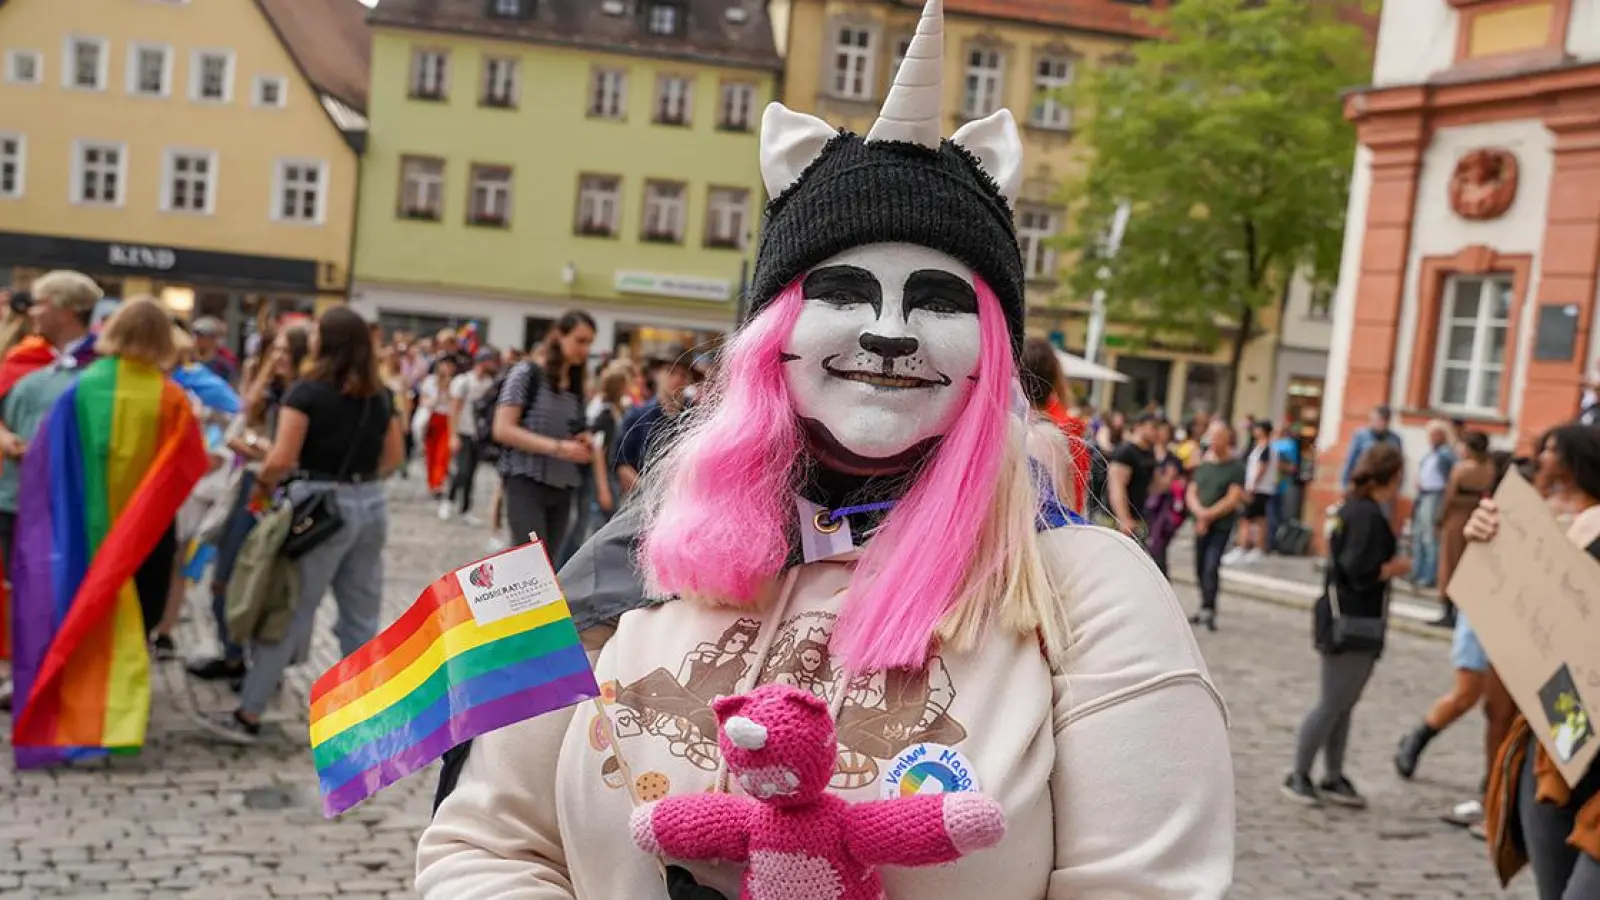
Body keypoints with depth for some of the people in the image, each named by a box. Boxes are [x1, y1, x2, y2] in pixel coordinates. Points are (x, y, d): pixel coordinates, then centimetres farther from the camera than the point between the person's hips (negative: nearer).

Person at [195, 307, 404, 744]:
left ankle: (248, 717, 10)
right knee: (362, 617, 11)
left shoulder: (308, 390, -10)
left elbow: (282, 459, -15)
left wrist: (262, 485, 3)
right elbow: (394, 457, 13)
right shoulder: (380, 395, 7)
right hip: (370, 504, 5)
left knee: (288, 613, 1)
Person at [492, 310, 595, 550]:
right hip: (527, 482, -7)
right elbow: (503, 429, -12)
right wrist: (558, 448, -19)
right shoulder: (528, 373, -4)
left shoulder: (576, 387, 15)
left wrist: (583, 446, 1)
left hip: (562, 488, 7)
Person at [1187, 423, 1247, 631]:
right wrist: (1199, 512, -11)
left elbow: (1233, 499, -11)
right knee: (1200, 567, 9)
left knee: (1212, 566, -16)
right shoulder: (1202, 465, 11)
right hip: (1201, 525, 5)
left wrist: (1209, 515, -13)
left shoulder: (1236, 468, -5)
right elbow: (1191, 493, 8)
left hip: (1222, 526, -5)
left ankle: (1209, 610, -13)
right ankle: (1205, 608, 21)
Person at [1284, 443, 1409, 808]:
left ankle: (1333, 778, 21)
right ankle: (1298, 776, 9)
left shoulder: (1354, 508, 12)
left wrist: (1389, 563, 5)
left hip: (1353, 623, 10)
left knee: (1344, 706, 14)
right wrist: (1397, 567, -9)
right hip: (1350, 625, -10)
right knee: (1332, 705, -1)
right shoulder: (1368, 514, -18)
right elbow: (1362, 571, -24)